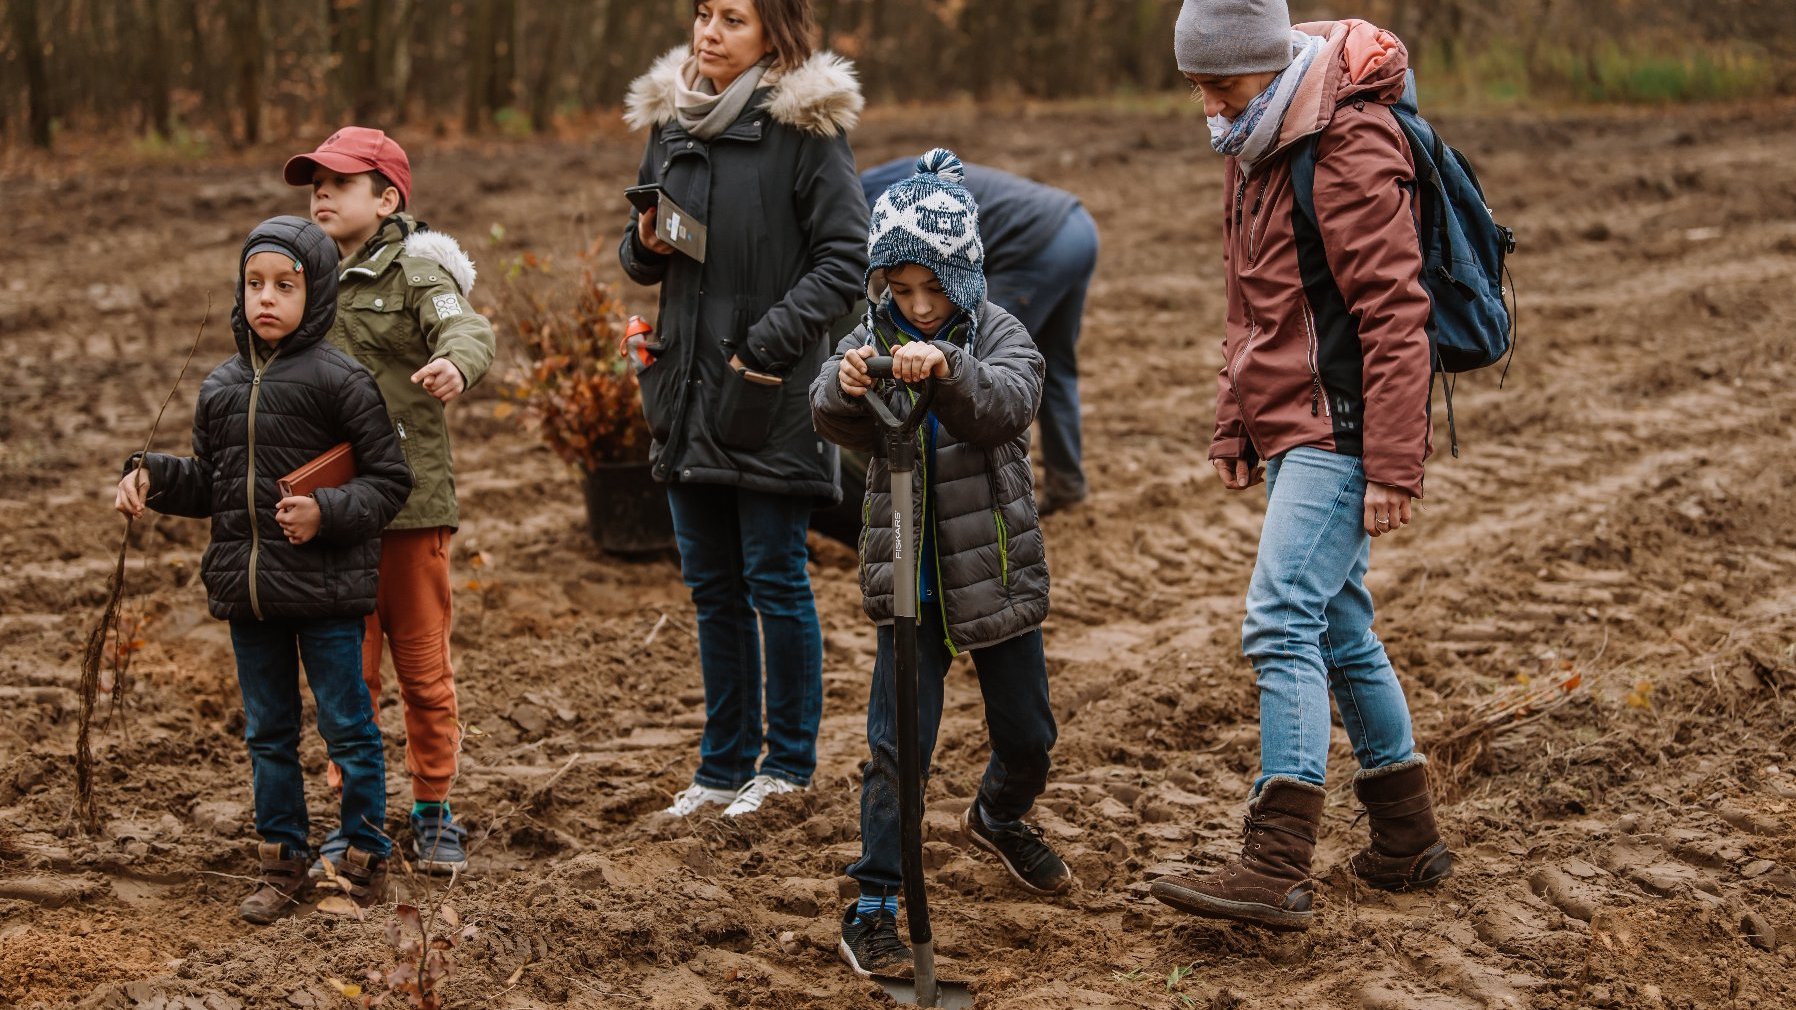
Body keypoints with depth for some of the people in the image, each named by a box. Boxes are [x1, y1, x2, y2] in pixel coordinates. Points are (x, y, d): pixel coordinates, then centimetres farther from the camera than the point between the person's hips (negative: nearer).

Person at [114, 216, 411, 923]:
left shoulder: (339, 380, -10)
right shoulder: (221, 387, 7)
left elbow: (389, 479, -7)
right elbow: (209, 484, 17)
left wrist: (327, 512, -20)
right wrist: (150, 478, 0)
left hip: (326, 592, -5)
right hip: (248, 592, 6)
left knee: (347, 728, 5)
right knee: (268, 732, 14)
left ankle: (364, 858, 18)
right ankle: (283, 865, 25)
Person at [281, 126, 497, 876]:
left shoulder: (415, 270, -5)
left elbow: (466, 328, -24)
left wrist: (454, 363, -47)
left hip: (411, 502, -5)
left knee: (423, 667, 5)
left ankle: (433, 813, 19)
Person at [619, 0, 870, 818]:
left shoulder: (804, 124, -8)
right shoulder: (670, 119, 10)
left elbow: (846, 254, -11)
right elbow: (643, 255, 19)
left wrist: (776, 338, -19)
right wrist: (645, 245, -4)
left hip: (772, 396, -6)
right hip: (689, 386, 6)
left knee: (775, 580, 2)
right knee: (711, 585, 13)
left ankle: (790, 760, 17)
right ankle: (724, 764, 24)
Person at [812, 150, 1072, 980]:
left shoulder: (999, 336, -7)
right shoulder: (874, 340, -3)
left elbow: (1013, 402, -28)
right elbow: (836, 425, -19)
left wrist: (949, 370, -48)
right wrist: (844, 389, -43)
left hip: (997, 574, 1)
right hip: (910, 579, -1)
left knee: (1026, 733, 17)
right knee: (898, 743, -7)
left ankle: (1000, 816, 48)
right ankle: (874, 906, 0)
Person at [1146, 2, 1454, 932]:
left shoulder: (1350, 151, -15)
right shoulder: (1257, 149, 15)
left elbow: (1395, 316, -19)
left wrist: (1392, 466, -21)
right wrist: (1234, 427, 18)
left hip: (1338, 431, -10)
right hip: (1292, 429, 10)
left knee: (1281, 625, -17)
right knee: (1338, 630, 14)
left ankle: (1278, 869, -20)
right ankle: (1407, 839, 24)